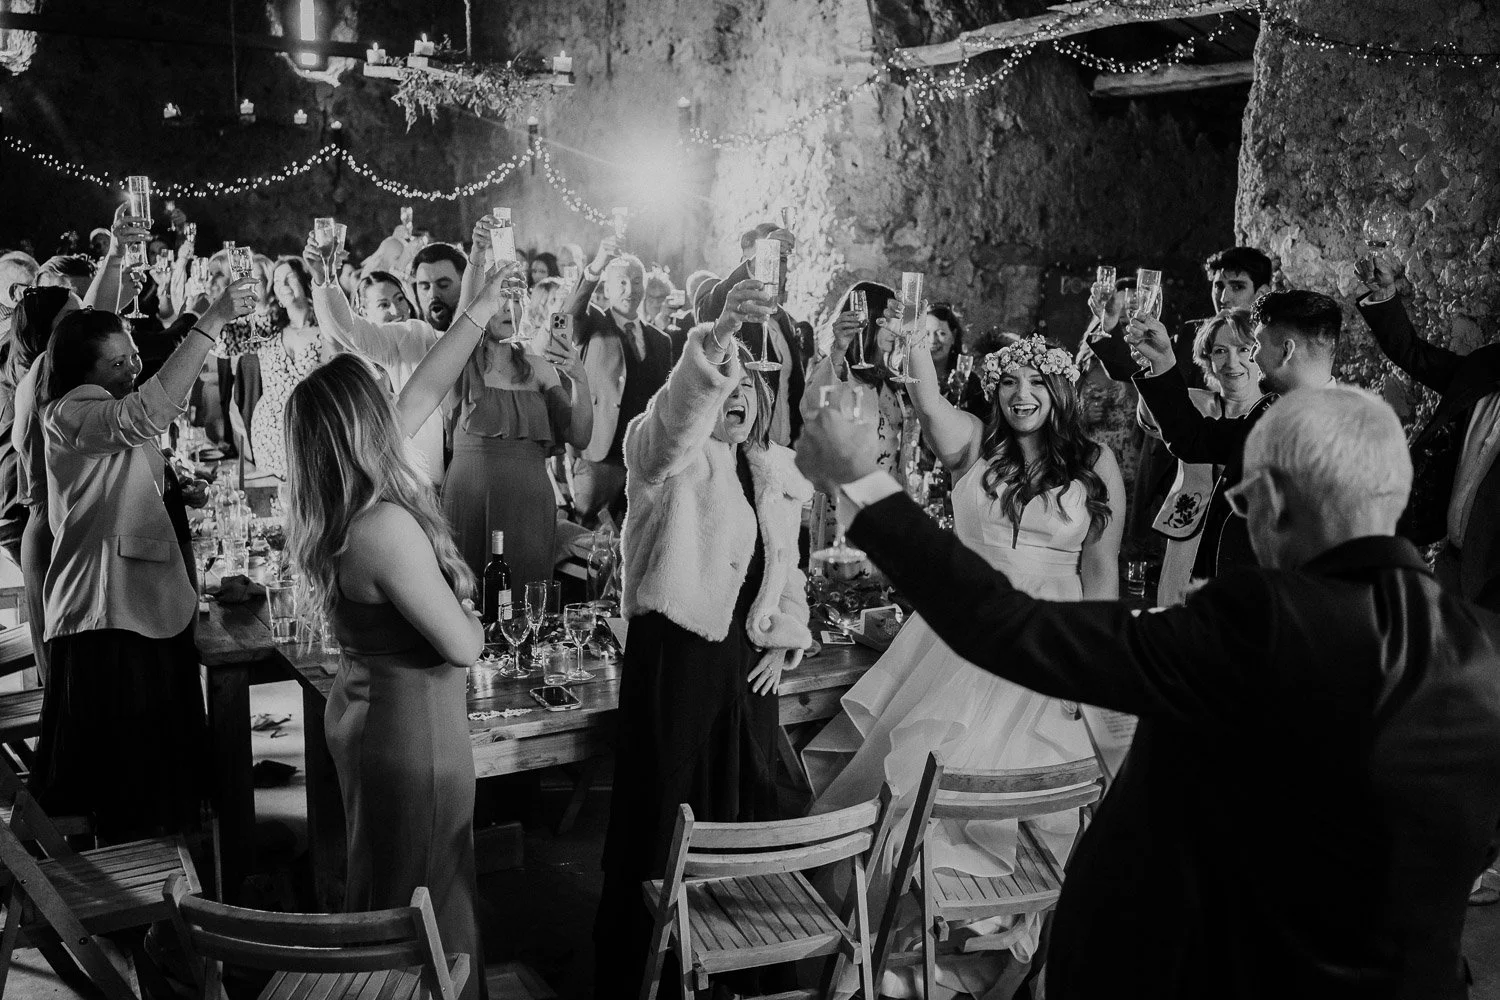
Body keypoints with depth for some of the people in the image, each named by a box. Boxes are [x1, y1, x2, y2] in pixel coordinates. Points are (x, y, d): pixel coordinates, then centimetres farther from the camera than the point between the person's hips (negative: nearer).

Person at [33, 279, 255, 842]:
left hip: (155, 602, 9)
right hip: (106, 616, -9)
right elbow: (147, 413, -35)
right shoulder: (68, 415, -15)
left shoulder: (114, 414, 16)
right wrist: (213, 321, -36)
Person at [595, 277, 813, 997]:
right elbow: (674, 415, -30)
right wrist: (718, 337, -46)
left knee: (747, 810, 13)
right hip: (672, 657, -6)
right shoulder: (672, 457, -5)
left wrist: (786, 642, 9)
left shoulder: (775, 477, 15)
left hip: (747, 663, 6)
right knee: (662, 813, -3)